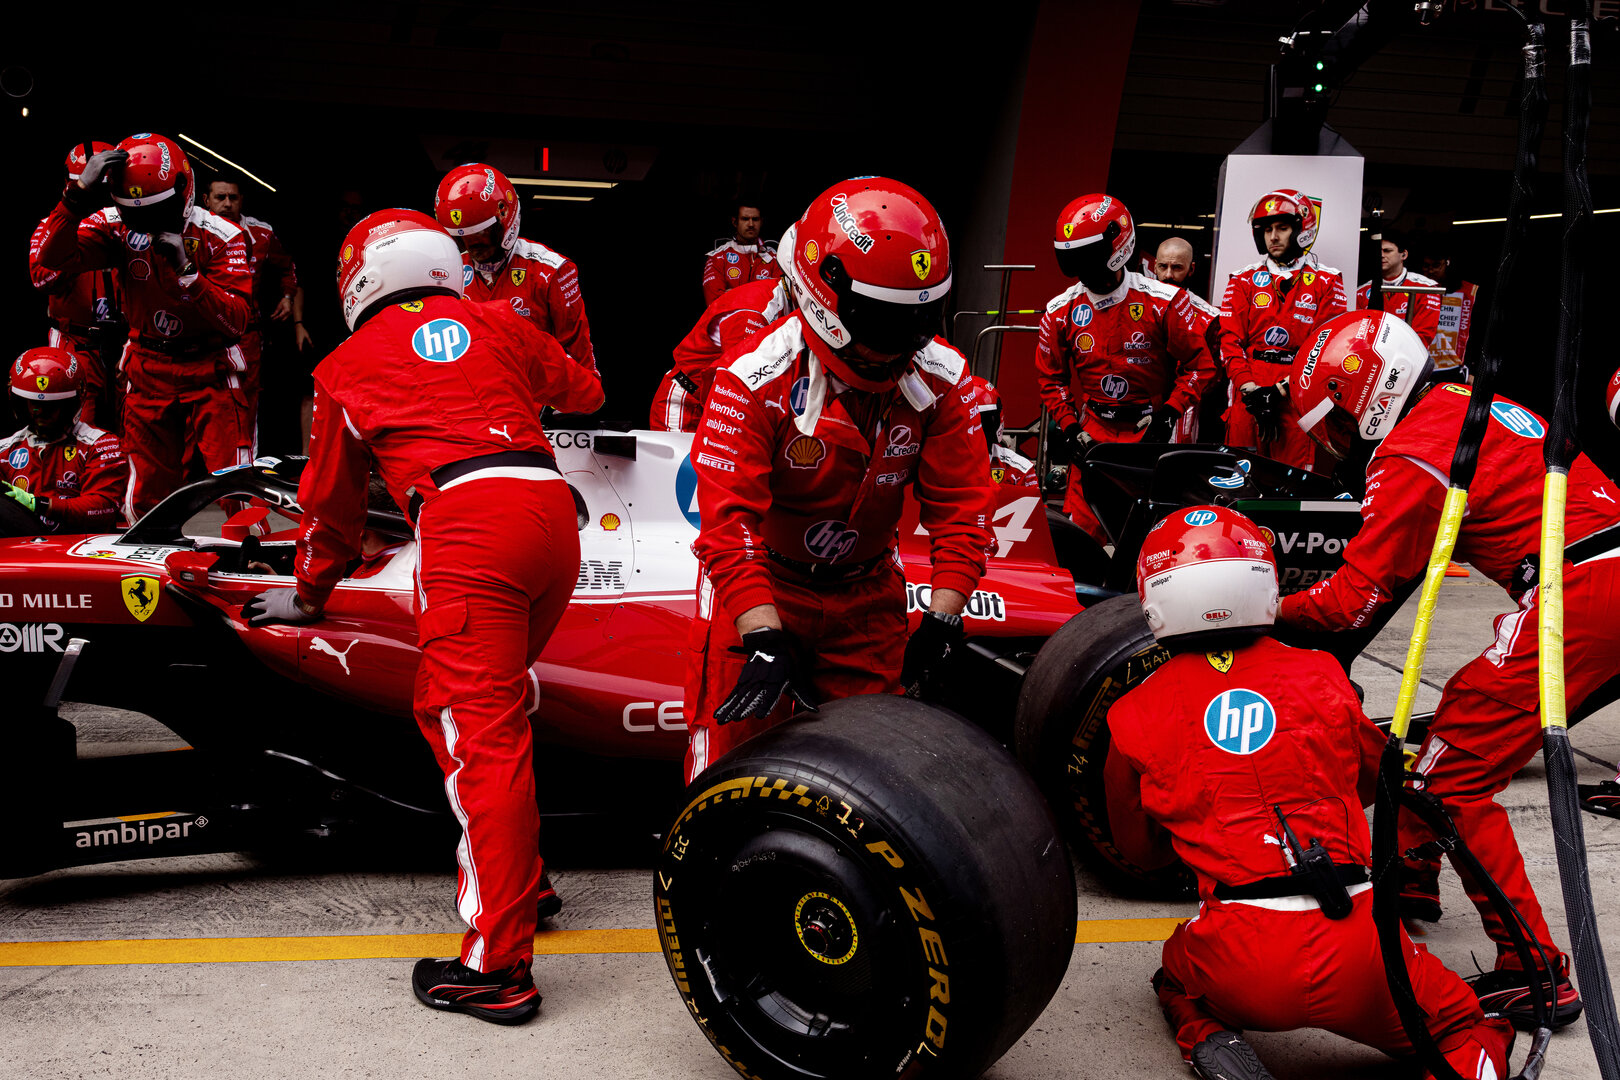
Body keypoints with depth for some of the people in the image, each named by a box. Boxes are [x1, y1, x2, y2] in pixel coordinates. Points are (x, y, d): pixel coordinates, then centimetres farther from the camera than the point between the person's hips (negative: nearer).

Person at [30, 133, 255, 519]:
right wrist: (78, 197, -31)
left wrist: (185, 270, -31)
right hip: (148, 373, 2)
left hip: (211, 373, -2)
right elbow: (45, 264, -19)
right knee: (146, 495, 5)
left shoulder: (220, 236, -12)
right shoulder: (117, 226, -7)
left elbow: (236, 320, -18)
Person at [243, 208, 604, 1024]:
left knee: (480, 735, -9)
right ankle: (516, 876, 26)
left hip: (466, 524, -5)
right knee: (463, 703, 22)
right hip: (553, 507, 5)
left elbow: (332, 501, 29)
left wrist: (310, 593, 45)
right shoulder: (497, 324, 23)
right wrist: (583, 393, 67)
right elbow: (582, 388, 42)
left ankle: (498, 969, -13)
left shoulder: (349, 363, 18)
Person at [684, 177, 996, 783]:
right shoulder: (757, 380, -25)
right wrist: (763, 638, -37)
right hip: (760, 583, -4)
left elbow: (961, 506, -8)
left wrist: (943, 620, -19)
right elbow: (729, 519, -29)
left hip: (866, 591, 4)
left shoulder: (938, 380, -11)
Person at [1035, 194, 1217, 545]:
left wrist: (1169, 414, -10)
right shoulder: (1062, 311, 1)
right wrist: (1070, 428, 2)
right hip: (1095, 432, 3)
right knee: (1082, 529, -3)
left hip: (1150, 430, -3)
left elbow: (1200, 363, -2)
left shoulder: (1162, 302, -9)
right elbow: (1051, 377, 13)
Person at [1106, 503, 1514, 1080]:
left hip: (1240, 965, 0)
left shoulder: (1136, 715, 4)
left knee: (1178, 979, 35)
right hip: (1360, 952, 0)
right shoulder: (1321, 676, 6)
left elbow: (1140, 850, 20)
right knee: (1468, 1029, 25)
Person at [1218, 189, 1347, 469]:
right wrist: (1248, 387, -10)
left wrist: (1282, 390, -11)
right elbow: (1229, 339, 6)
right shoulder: (1244, 280, 14)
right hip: (1248, 389, 2)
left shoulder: (1326, 282, 8)